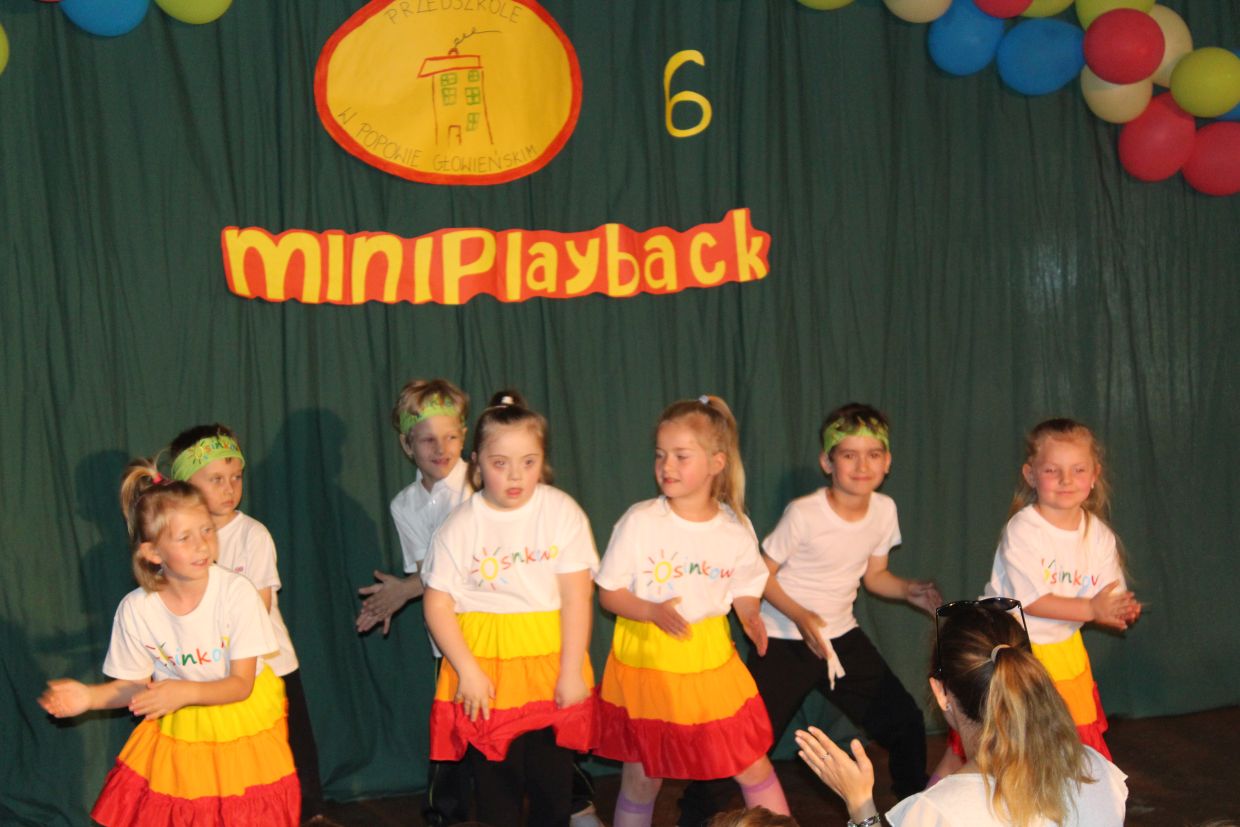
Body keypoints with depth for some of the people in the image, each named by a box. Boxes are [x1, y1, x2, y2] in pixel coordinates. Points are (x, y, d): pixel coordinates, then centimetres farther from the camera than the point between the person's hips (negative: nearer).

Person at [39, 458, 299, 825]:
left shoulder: (236, 591, -21)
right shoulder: (135, 609, -14)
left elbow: (241, 683, -17)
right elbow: (136, 685, 0)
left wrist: (186, 692, -32)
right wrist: (89, 696, -17)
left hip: (239, 718, -1)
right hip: (175, 727, 2)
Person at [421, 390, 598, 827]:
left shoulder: (562, 512, -5)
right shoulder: (460, 526, -4)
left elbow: (576, 597, -6)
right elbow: (437, 604, -4)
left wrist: (571, 672, -8)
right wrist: (467, 671, -11)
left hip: (550, 659, 1)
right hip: (486, 662, 0)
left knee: (553, 782, 9)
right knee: (495, 785, 7)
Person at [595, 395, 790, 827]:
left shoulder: (736, 528, -3)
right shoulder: (639, 521, -11)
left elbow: (745, 590, 8)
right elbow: (609, 593, -6)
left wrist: (750, 615, -14)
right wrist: (654, 612, -24)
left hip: (711, 659, 2)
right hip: (647, 661, -1)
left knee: (752, 764, 8)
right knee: (642, 777, 10)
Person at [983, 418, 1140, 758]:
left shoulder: (1099, 535, -2)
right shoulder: (1022, 531, -21)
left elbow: (1109, 600, -2)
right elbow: (1030, 600, -23)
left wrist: (1124, 610, -25)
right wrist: (1091, 609, -26)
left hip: (1063, 648, 5)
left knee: (1083, 746, 11)